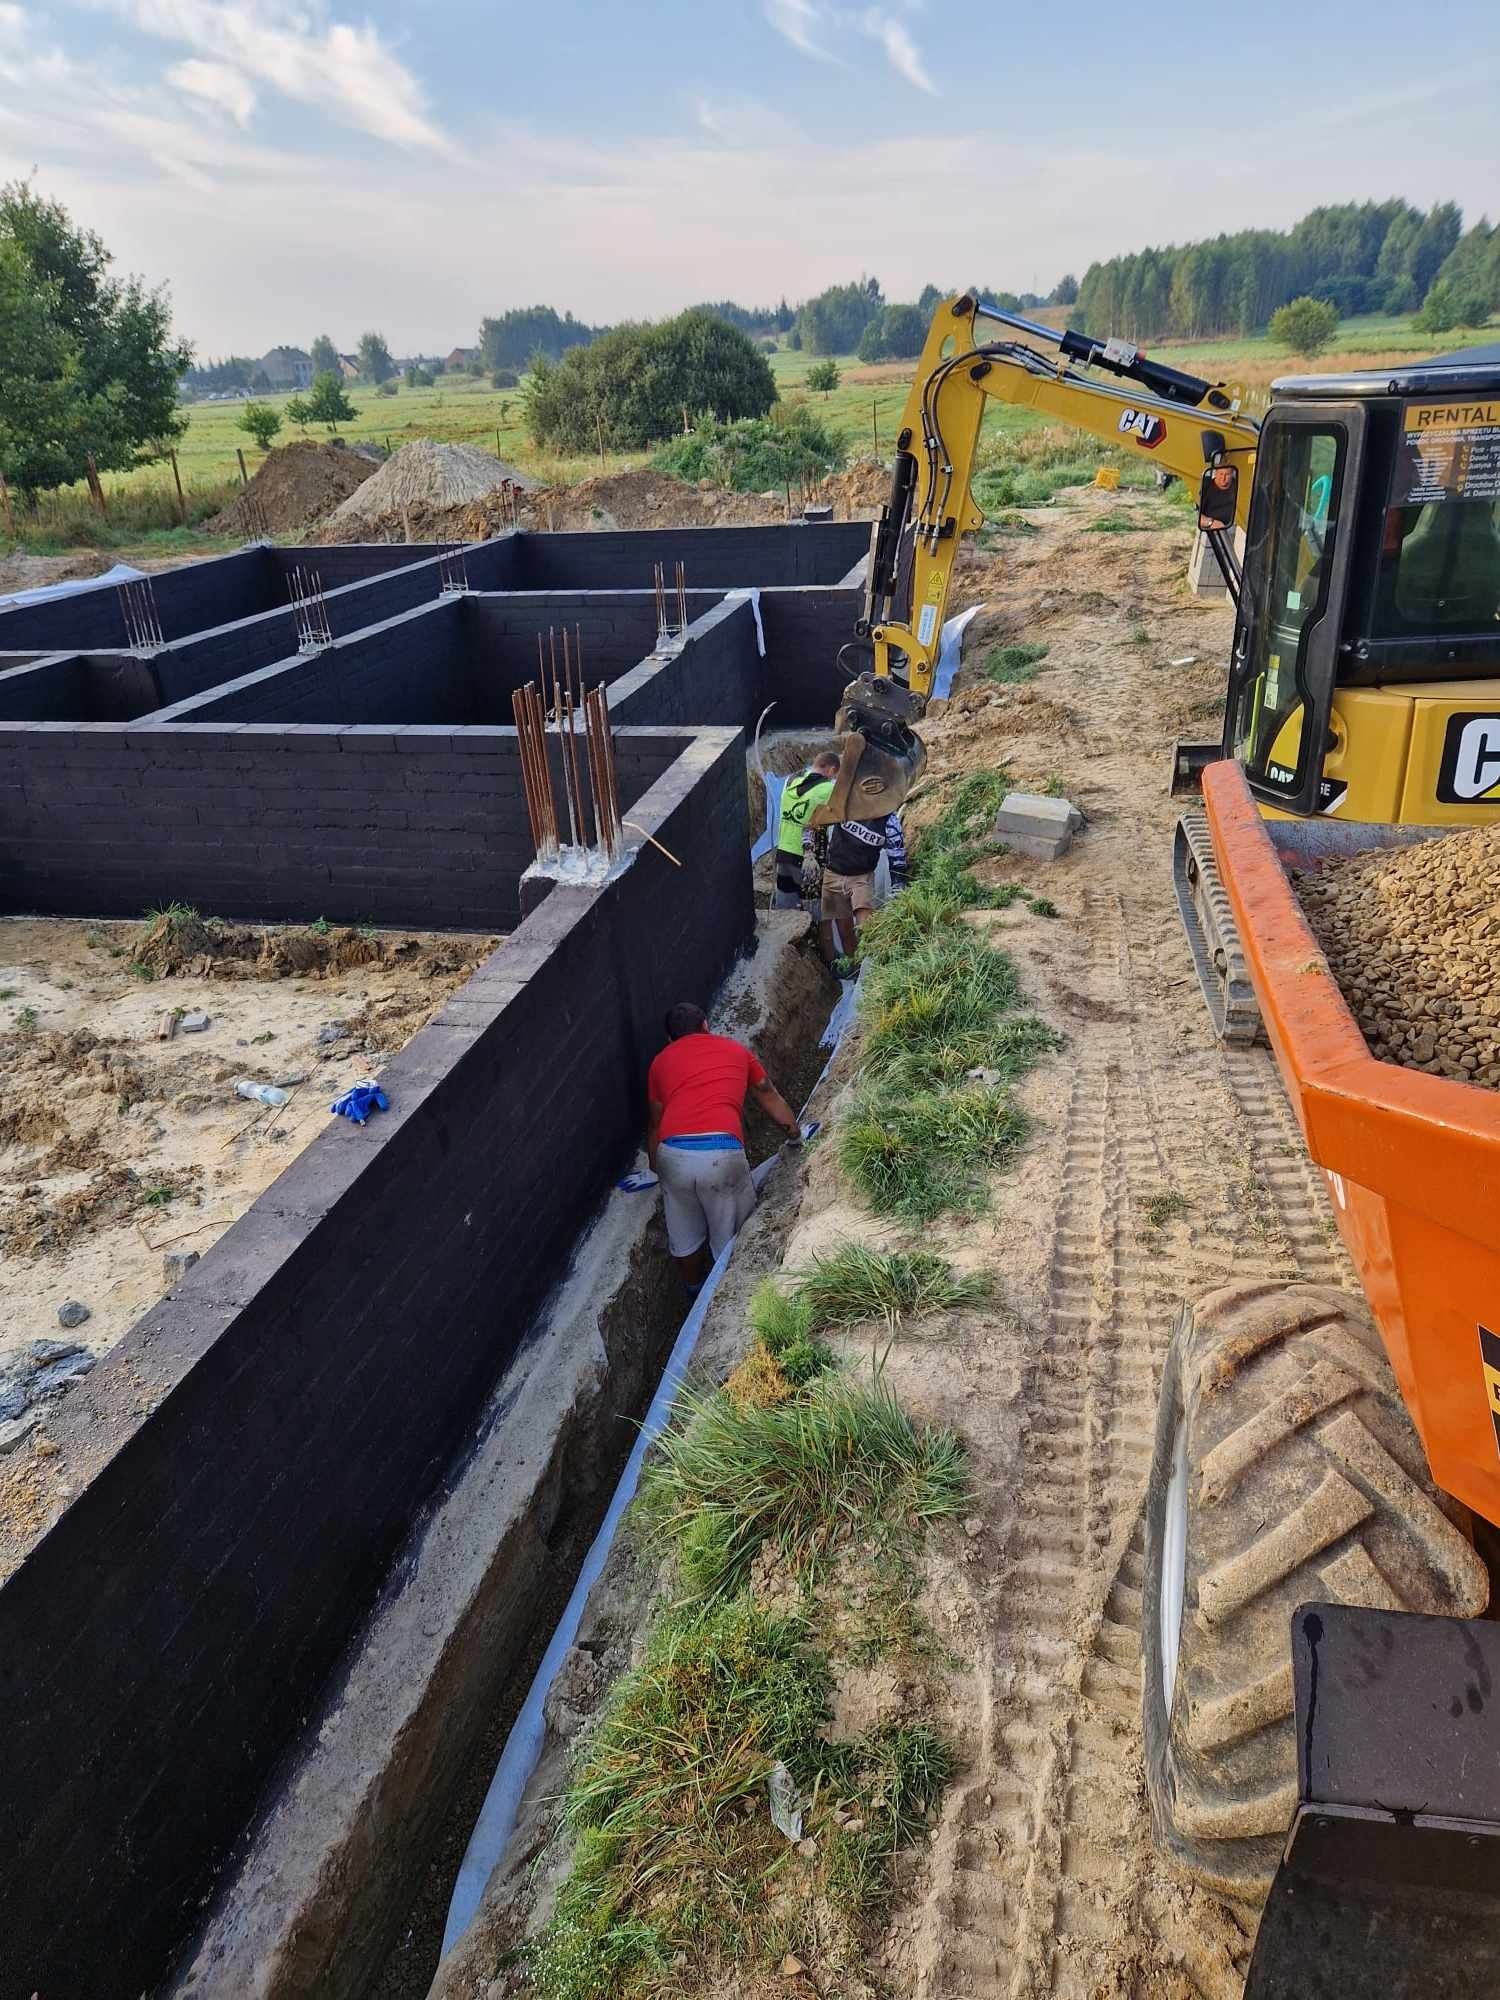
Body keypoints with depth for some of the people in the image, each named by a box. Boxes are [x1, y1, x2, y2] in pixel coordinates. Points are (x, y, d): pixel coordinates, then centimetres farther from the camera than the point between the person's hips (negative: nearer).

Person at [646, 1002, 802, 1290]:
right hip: (722, 1153, -2)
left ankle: (694, 1288, 45)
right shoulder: (736, 1050, 22)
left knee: (684, 1236, 25)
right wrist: (794, 1131, 47)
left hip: (673, 1154, 2)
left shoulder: (661, 1062, 22)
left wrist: (655, 1167, 44)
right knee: (730, 1236, 20)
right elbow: (770, 1097, 33)